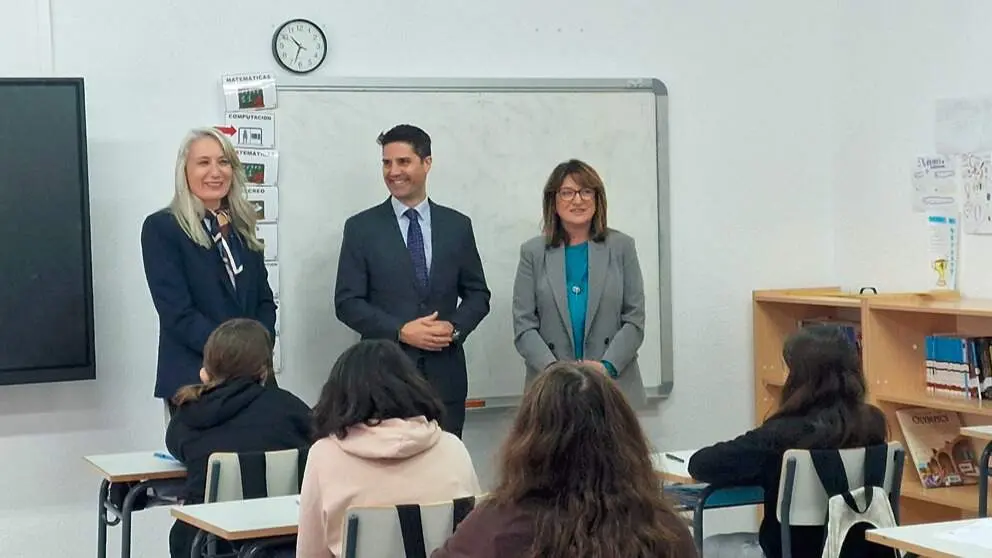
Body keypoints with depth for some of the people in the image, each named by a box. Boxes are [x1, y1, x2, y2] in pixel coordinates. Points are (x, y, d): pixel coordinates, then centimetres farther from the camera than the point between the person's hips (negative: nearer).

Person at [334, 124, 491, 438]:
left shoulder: (457, 225, 9)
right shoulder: (361, 228, 2)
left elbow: (477, 294, 13)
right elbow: (347, 301, -1)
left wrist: (455, 327, -8)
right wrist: (401, 331, -13)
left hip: (445, 375, 2)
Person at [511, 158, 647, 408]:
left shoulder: (621, 247, 7)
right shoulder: (533, 252, 7)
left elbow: (634, 320, 4)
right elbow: (524, 325, 2)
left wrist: (608, 366, -11)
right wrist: (553, 368, -13)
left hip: (615, 383, 0)